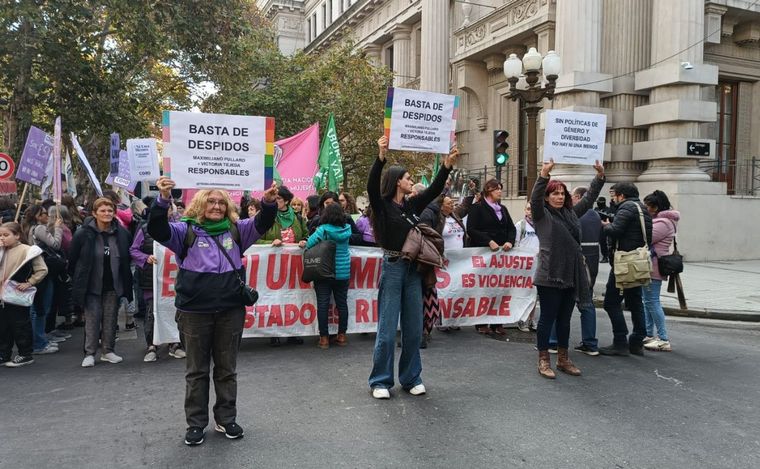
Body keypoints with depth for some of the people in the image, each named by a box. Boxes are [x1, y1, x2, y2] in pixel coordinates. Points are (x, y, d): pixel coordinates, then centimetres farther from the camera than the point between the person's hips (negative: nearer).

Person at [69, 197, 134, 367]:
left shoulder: (122, 233, -2)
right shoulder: (83, 234, -9)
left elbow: (127, 259, 10)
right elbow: (73, 260, 0)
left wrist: (126, 282, 8)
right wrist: (77, 282, 2)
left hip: (113, 285, 3)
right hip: (92, 286, -2)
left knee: (111, 319, 9)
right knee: (92, 319, 1)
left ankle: (108, 351, 21)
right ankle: (89, 353, 11)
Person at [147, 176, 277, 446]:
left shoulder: (236, 230, 5)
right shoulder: (186, 230, -2)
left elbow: (262, 224, -3)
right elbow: (157, 230, -14)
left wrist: (269, 203, -25)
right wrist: (164, 200, -31)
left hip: (231, 311, 2)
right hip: (194, 312, -2)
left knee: (227, 369, 14)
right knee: (196, 371, 11)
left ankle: (225, 420, 29)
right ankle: (196, 424, 24)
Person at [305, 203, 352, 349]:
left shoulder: (323, 229, -11)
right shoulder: (346, 229, 0)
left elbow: (309, 244, -15)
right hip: (343, 272, 4)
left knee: (323, 304, 1)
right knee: (342, 303, 11)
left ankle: (324, 338, 3)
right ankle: (341, 335, 18)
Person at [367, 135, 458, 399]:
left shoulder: (412, 205, 12)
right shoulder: (382, 205, -4)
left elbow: (434, 190, 10)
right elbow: (372, 186, -21)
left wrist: (448, 164, 0)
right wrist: (381, 156, -32)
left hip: (413, 270, 6)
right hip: (392, 268, -6)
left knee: (414, 328, 8)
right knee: (387, 328, -2)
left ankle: (411, 378, 20)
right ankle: (381, 381, 10)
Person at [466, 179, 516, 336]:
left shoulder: (503, 209, 19)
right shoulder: (477, 208, -1)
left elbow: (511, 228, 15)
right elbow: (471, 230, -10)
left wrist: (510, 241, -5)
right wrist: (489, 241, -18)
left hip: (501, 253, 5)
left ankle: (497, 323, 7)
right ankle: (481, 323, 7)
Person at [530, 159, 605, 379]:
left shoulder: (571, 213, 14)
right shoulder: (542, 214, -4)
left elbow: (589, 198, 20)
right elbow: (535, 198, -21)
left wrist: (600, 176, 9)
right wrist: (544, 175, -33)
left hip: (571, 276, 6)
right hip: (549, 276, -6)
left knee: (565, 320, 15)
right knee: (547, 318, 2)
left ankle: (563, 359, 26)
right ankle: (543, 360, 12)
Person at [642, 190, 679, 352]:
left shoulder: (663, 223, -16)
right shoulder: (659, 220, 17)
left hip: (654, 268, -11)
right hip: (651, 266, 11)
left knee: (652, 301, -7)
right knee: (648, 300, 15)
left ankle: (664, 340, -3)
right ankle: (649, 335, 24)